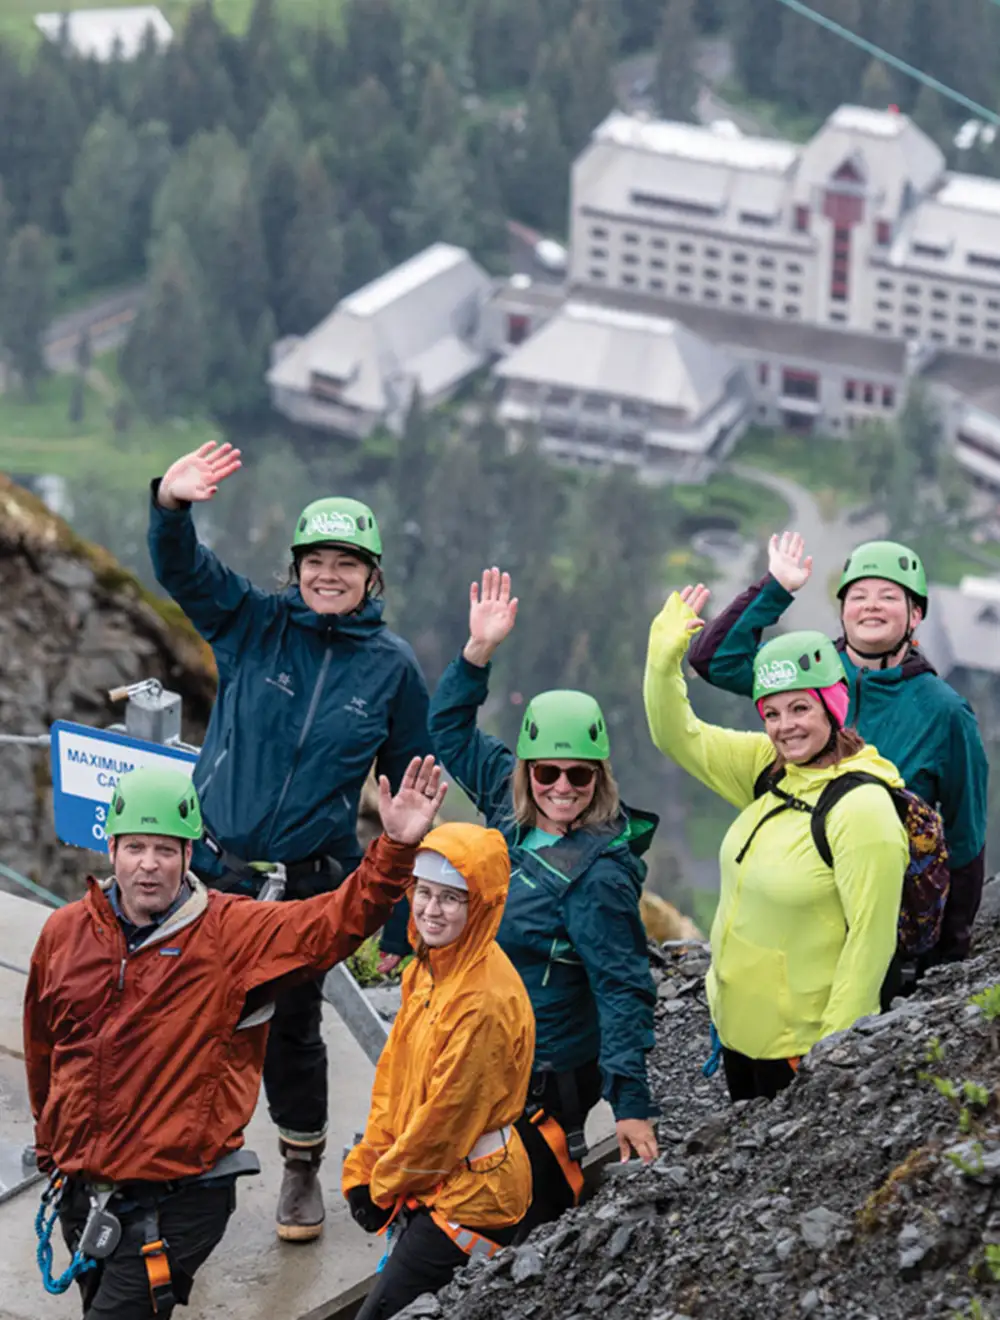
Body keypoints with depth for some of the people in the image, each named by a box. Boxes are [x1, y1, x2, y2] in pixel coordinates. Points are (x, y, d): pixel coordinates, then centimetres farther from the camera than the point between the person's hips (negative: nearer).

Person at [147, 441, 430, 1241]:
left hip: (309, 883, 0)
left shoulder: (392, 667, -1)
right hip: (213, 867, 0)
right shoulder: (255, 625, -2)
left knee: (292, 1025, 11)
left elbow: (408, 792, 6)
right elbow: (182, 568, -17)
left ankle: (303, 1171, 30)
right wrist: (172, 504, -40)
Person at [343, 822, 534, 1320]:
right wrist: (366, 1170, 7)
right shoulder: (427, 970, 5)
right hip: (431, 1183, 9)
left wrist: (388, 1183, -6)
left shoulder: (487, 1000, -24)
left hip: (469, 1199, -9)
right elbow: (394, 1074, 11)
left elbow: (449, 1115, -19)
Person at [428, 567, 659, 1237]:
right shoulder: (516, 812, 2)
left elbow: (623, 988, -21)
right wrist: (478, 652, 4)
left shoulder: (598, 872, -20)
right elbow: (452, 732, 16)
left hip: (547, 1077, -8)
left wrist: (631, 1102, -25)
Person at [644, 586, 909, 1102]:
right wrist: (664, 657, -10)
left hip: (800, 1043, -8)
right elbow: (677, 737, 6)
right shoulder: (769, 770, 2)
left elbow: (870, 940, -21)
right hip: (739, 1022, 8)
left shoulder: (863, 808, -22)